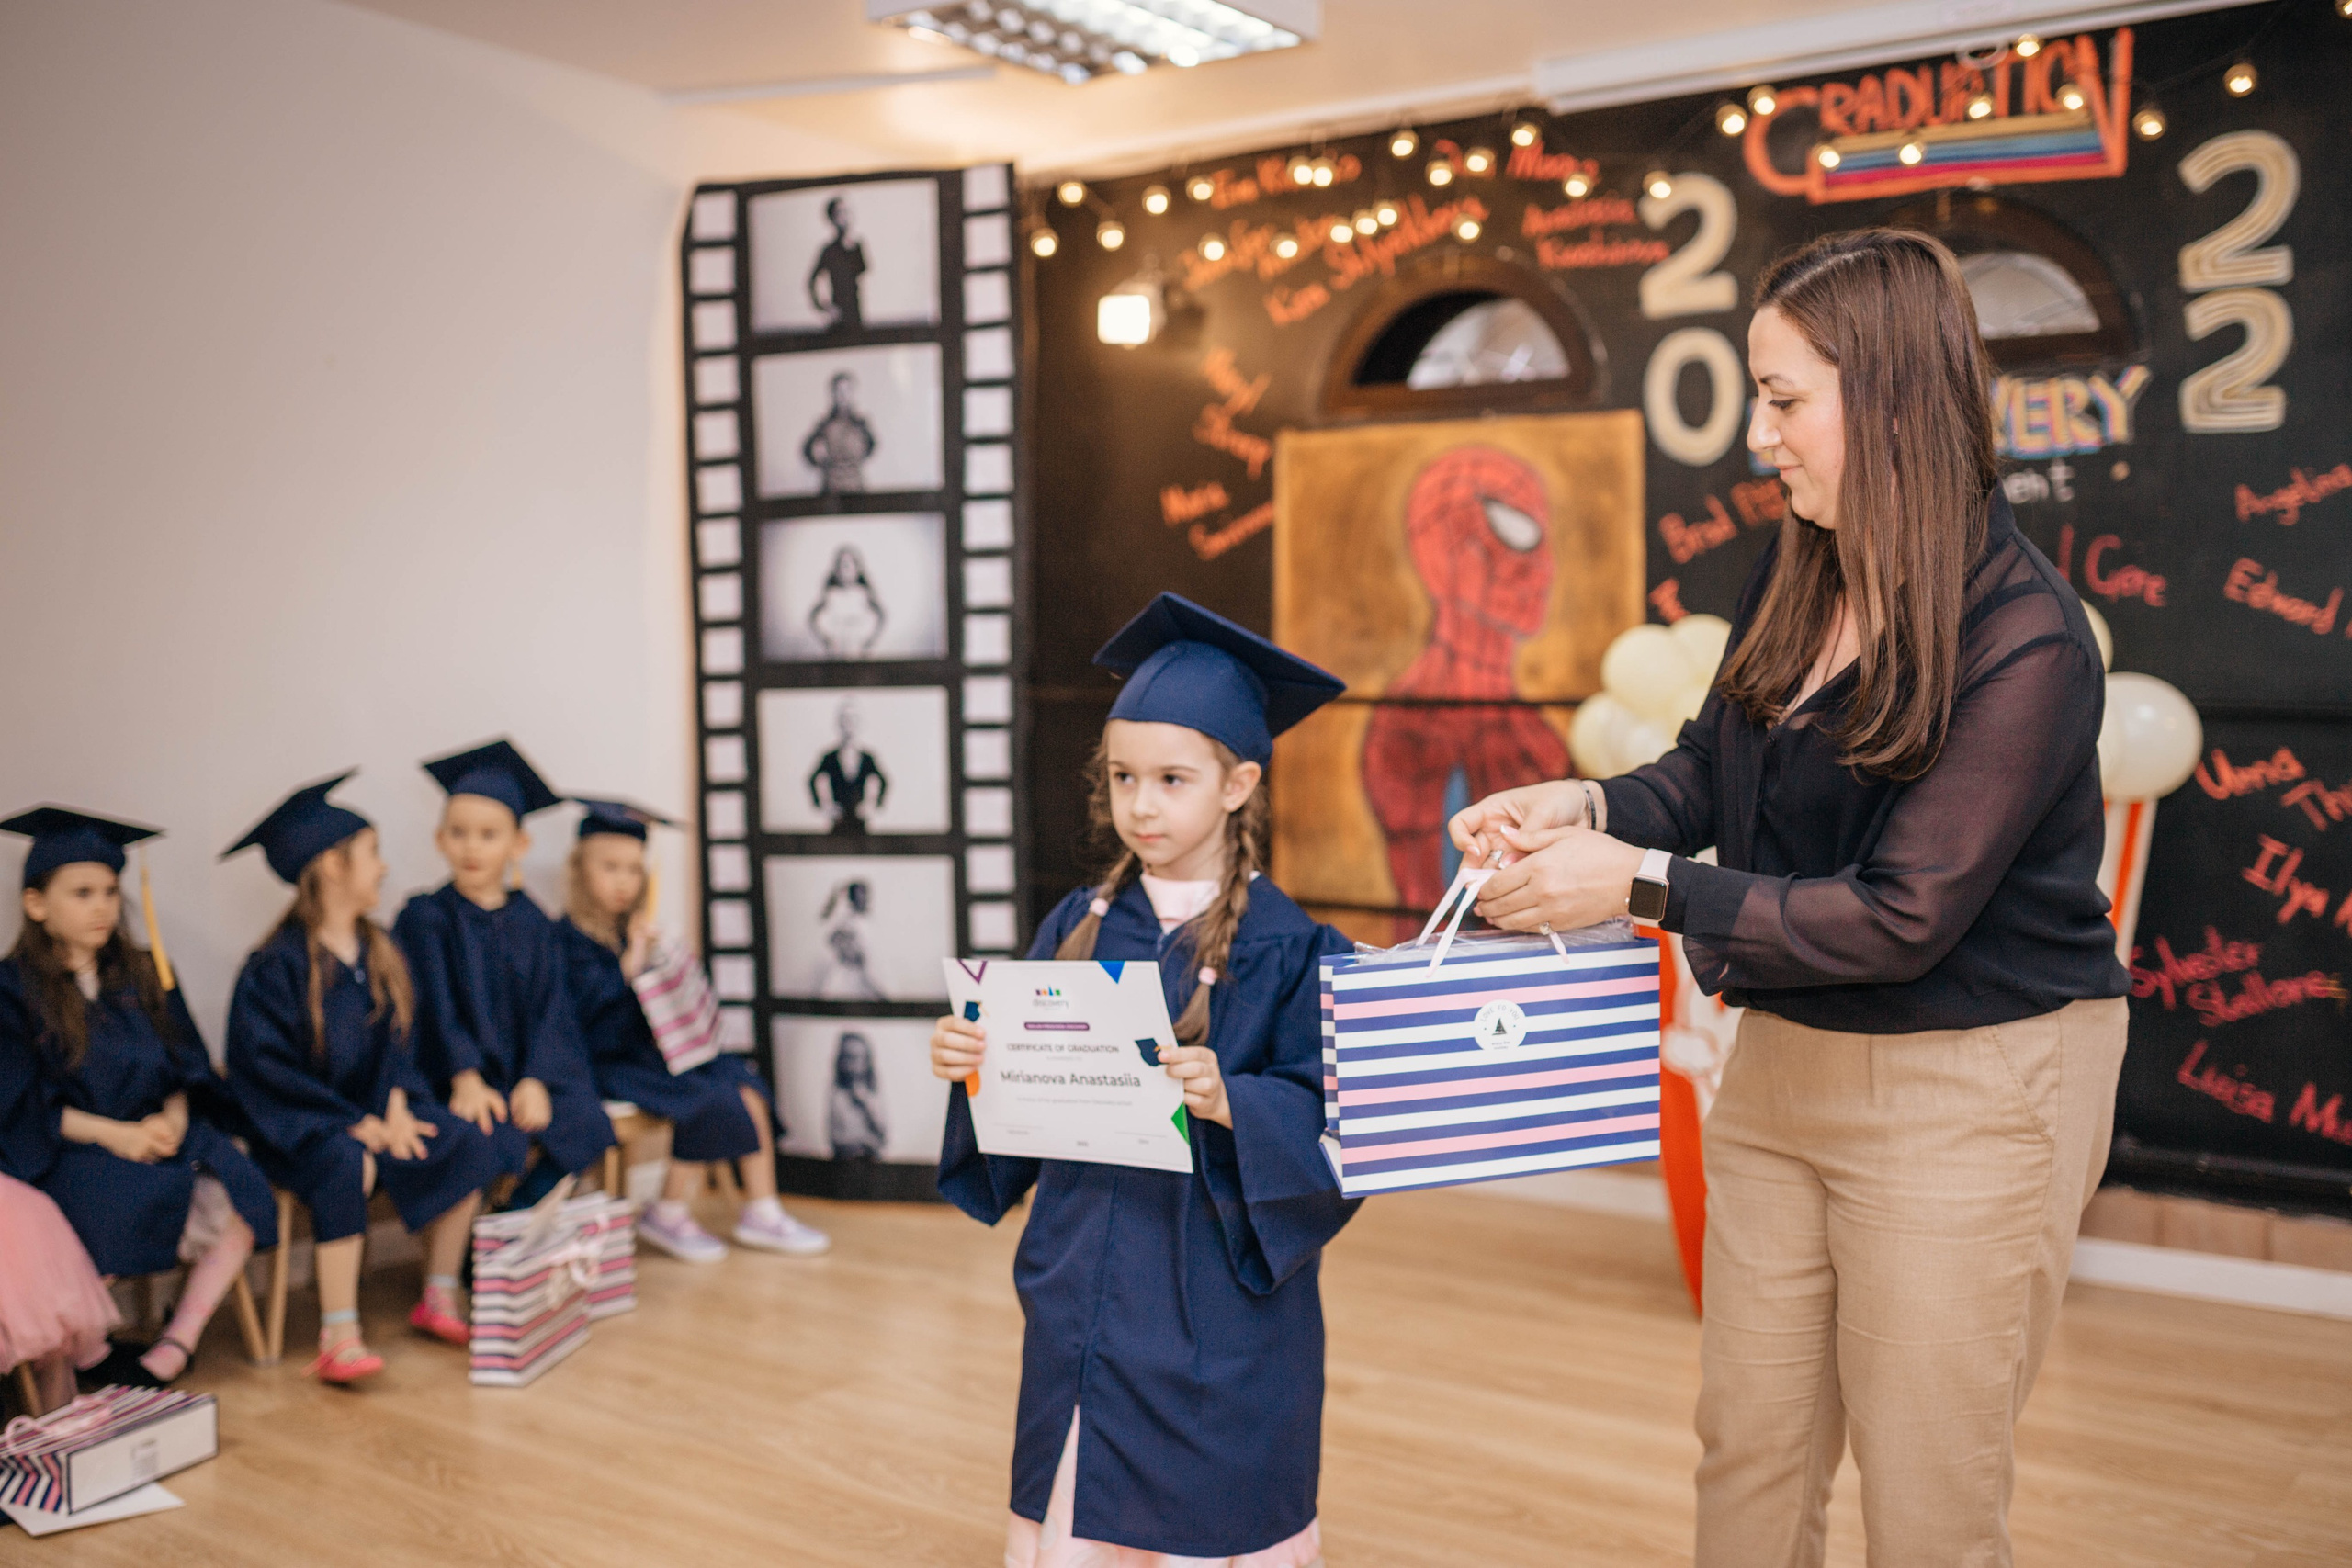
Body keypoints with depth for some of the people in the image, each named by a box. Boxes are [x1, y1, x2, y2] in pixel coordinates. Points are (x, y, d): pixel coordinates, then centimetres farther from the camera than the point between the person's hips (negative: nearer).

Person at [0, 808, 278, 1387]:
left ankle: (175, 1346, -16)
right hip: (66, 1149, -4)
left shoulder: (143, 976, 15)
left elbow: (187, 1069, 12)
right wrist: (113, 1134, -17)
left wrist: (172, 1119, -10)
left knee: (241, 1198, -25)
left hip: (158, 1133, 4)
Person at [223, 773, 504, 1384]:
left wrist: (396, 1108, -9)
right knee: (348, 1167, -36)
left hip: (375, 1109, 6)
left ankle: (439, 1299, -4)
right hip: (302, 1121, -6)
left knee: (466, 1143, -16)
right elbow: (261, 1065, -16)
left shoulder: (379, 952, 8)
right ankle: (339, 1337, -32)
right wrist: (355, 1124, -20)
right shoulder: (276, 965, -13)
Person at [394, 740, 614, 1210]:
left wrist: (535, 1081, -14)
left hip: (528, 1070, 4)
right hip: (458, 1077, -4)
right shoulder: (423, 918, 0)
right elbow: (435, 1009, -10)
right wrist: (466, 1080, -24)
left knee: (585, 1123, -23)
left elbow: (547, 1009, 3)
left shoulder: (532, 923, 10)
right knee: (495, 1140, -32)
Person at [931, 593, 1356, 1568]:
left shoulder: (1286, 949, -11)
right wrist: (970, 1065, -10)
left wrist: (1230, 1103, -32)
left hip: (1217, 1318, -4)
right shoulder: (1079, 927, 4)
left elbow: (1328, 1128, -15)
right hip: (1082, 1298, 5)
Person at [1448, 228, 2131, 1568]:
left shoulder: (2024, 638, -21)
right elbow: (1715, 767, 11)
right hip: (1783, 1060, 7)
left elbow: (1904, 917, -23)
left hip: (1968, 1093, -7)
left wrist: (1642, 885, -22)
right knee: (1748, 1456, 18)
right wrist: (1588, 807, -9)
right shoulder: (1799, 578, 1)